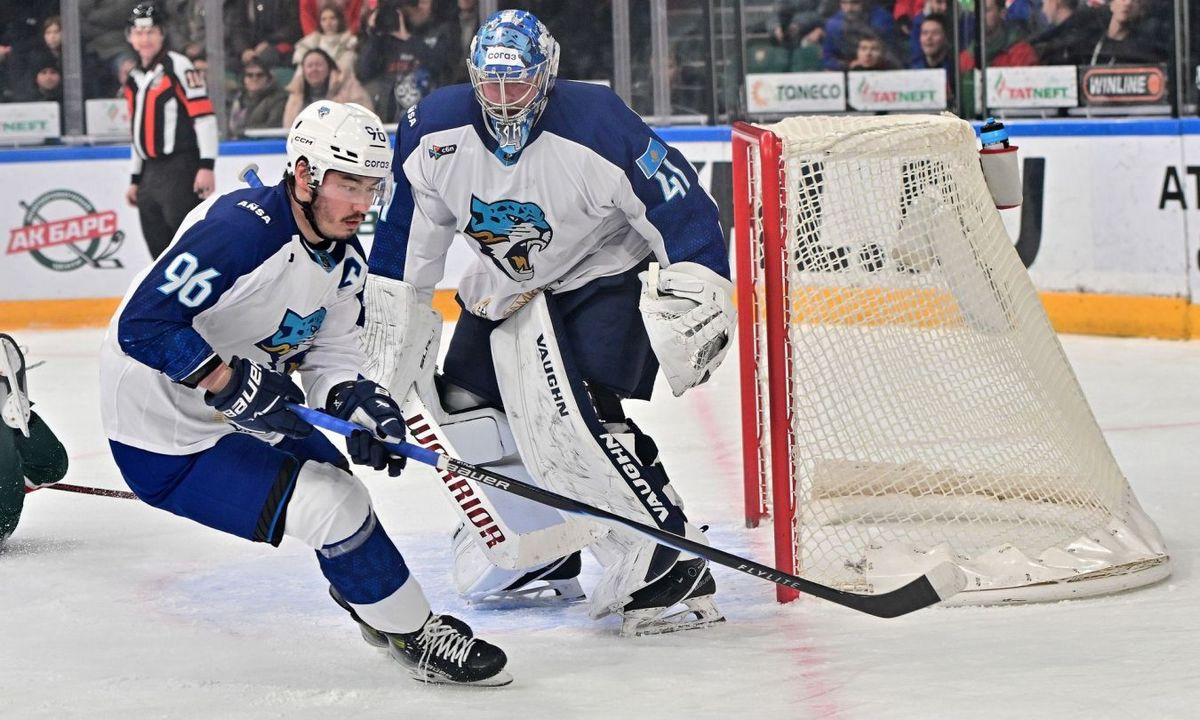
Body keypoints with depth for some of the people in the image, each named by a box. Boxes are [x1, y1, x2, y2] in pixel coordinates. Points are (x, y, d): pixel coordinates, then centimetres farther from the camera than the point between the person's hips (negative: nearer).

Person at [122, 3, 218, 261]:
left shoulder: (178, 67, -6)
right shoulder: (134, 79, 18)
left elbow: (204, 116, -13)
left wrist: (206, 165, -19)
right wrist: (135, 179, 22)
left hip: (181, 171, -8)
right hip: (152, 173, 8)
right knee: (160, 247, 8)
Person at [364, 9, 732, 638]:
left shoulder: (598, 128, -29)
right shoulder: (434, 132, -13)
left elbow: (682, 207, -24)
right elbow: (406, 229, 2)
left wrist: (698, 299, -32)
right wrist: (393, 326, 5)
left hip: (602, 276, -7)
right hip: (503, 288, 7)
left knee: (573, 419, -25)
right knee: (464, 409, 5)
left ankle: (672, 567, -22)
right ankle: (544, 558, 20)